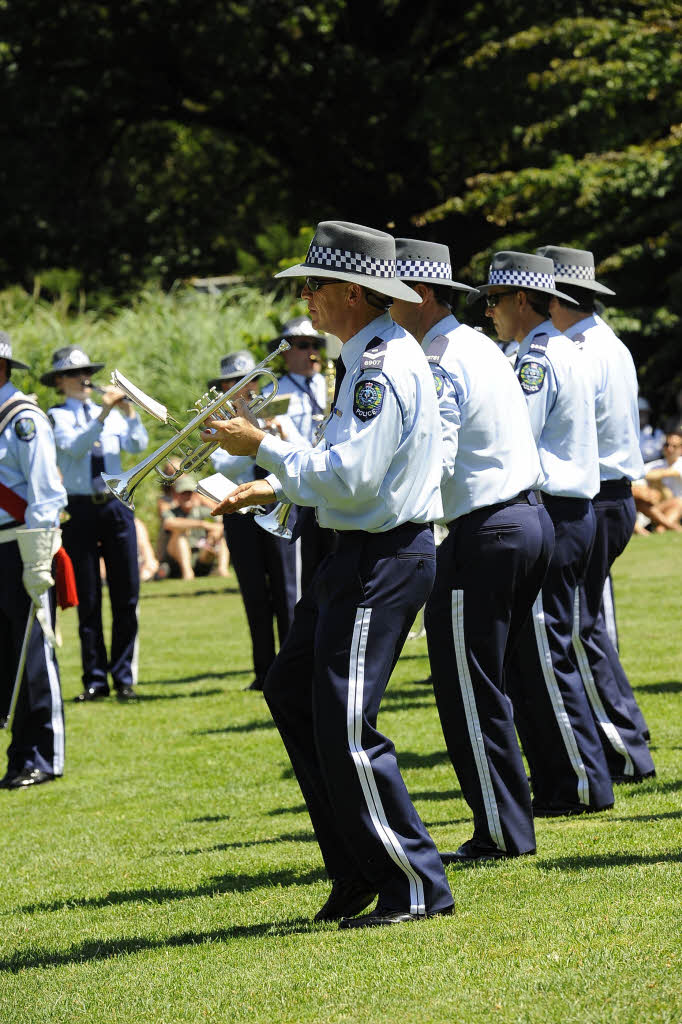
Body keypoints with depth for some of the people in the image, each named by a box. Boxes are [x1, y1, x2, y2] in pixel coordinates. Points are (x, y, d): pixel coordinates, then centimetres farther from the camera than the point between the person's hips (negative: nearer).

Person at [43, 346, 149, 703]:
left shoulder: (111, 413, 13)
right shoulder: (58, 416, 3)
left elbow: (138, 445, -1)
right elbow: (74, 446, -16)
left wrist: (129, 412, -14)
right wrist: (103, 415, -25)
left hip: (116, 506, 3)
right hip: (81, 509, -3)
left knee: (126, 595, 1)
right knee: (88, 599, 0)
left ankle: (124, 677, 8)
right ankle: (95, 679, 6)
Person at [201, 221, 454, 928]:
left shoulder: (383, 368, -20)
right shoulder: (370, 358, 13)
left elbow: (350, 479, -26)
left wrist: (263, 446, -16)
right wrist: (276, 487, 17)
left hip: (384, 560, -11)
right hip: (362, 552, 11)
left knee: (345, 726, -9)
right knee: (292, 691, 18)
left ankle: (416, 888, 0)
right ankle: (357, 873, 23)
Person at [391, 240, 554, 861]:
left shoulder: (439, 362, -15)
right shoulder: (480, 346, 15)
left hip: (483, 533, -10)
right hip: (531, 518, 10)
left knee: (469, 694, -3)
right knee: (487, 687, 16)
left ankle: (502, 835, 0)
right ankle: (509, 825, 18)